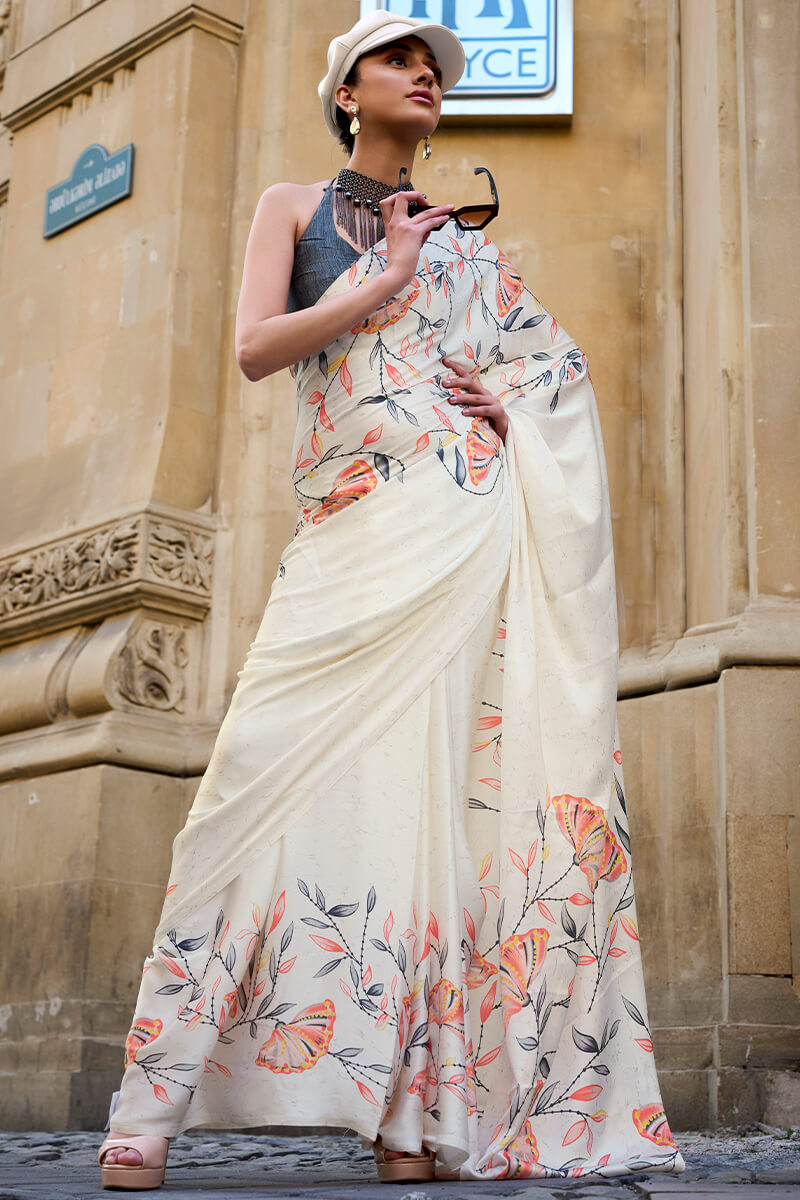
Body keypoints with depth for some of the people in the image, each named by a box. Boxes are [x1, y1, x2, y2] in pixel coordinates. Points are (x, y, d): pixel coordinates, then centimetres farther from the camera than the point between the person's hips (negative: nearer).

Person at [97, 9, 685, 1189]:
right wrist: (387, 279, -2)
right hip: (355, 527, -2)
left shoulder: (466, 230, 23)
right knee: (269, 766, -15)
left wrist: (519, 404, 2)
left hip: (475, 513, 2)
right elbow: (256, 348, 1)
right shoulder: (295, 205, 17)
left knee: (443, 780, -7)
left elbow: (558, 363, 24)